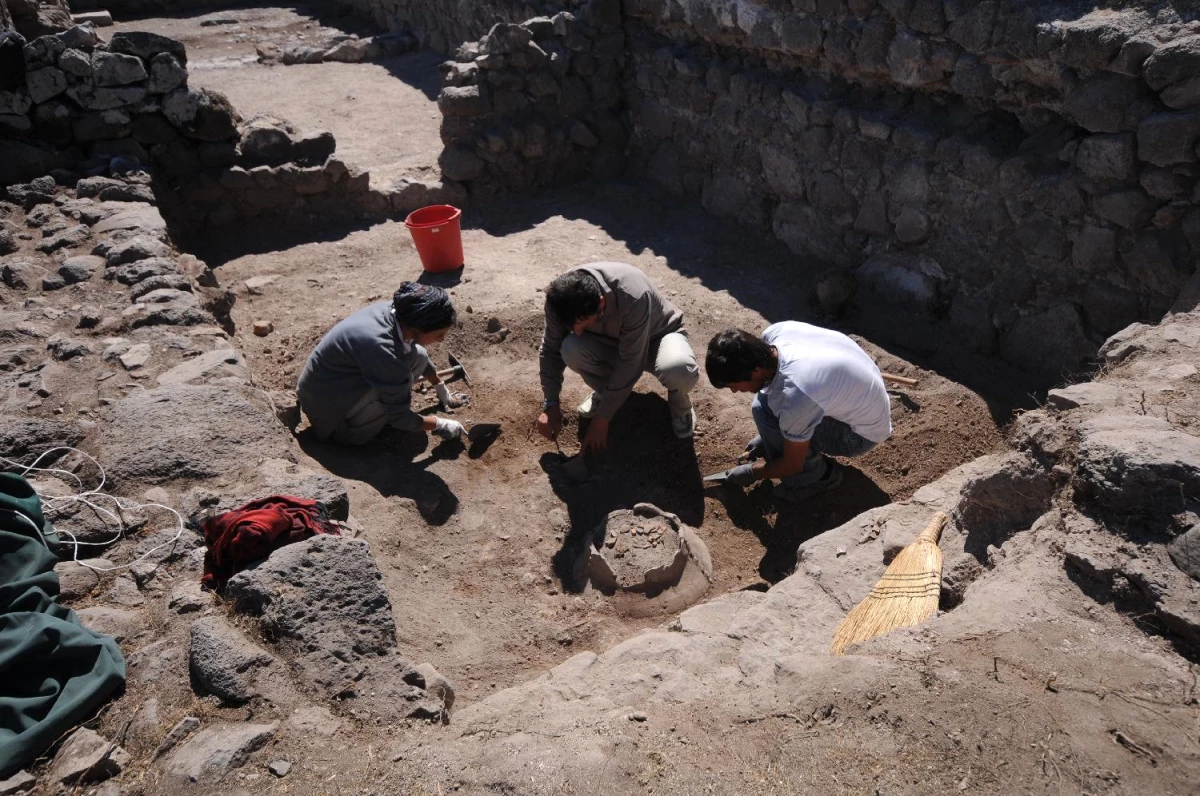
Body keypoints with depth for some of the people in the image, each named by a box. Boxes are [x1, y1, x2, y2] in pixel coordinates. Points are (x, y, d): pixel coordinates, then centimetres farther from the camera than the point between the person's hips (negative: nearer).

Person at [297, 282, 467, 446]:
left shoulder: (397, 313, -13)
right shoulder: (382, 348, -37)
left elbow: (422, 358, 12)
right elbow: (400, 417, -25)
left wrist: (443, 392, 19)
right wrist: (440, 425, -12)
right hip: (326, 405, -7)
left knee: (417, 356, -6)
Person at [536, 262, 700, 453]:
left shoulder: (633, 298, -41)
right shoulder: (561, 298, -27)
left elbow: (630, 366, -33)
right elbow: (551, 350, -12)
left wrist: (602, 419, -28)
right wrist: (550, 405, -17)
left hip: (657, 336, -3)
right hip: (608, 340, 4)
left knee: (680, 370, -39)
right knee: (570, 350, -30)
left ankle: (679, 402, -1)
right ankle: (605, 391, 2)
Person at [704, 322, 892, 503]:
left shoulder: (794, 397, -38)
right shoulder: (774, 333, -17)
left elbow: (793, 465, -21)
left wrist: (752, 472, -3)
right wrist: (767, 435, 9)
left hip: (863, 431, -8)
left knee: (764, 409, -23)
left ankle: (816, 475, -2)